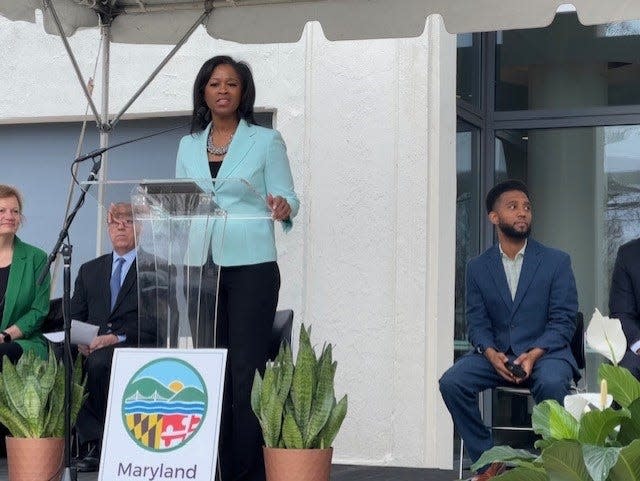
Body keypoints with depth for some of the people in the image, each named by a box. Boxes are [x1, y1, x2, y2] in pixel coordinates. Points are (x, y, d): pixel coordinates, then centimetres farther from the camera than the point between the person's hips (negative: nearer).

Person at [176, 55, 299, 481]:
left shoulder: (266, 141, 3)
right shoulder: (189, 146, 14)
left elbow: (287, 198, -1)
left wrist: (283, 208, -22)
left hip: (251, 268, -4)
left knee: (246, 372, -7)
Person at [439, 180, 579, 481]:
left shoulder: (556, 262, 3)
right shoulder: (477, 267, 10)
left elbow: (563, 321, -3)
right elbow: (477, 323, 5)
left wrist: (534, 354, -20)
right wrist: (491, 353, -18)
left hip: (545, 352, -3)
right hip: (496, 353, 3)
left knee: (551, 383, -36)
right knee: (451, 382, -23)